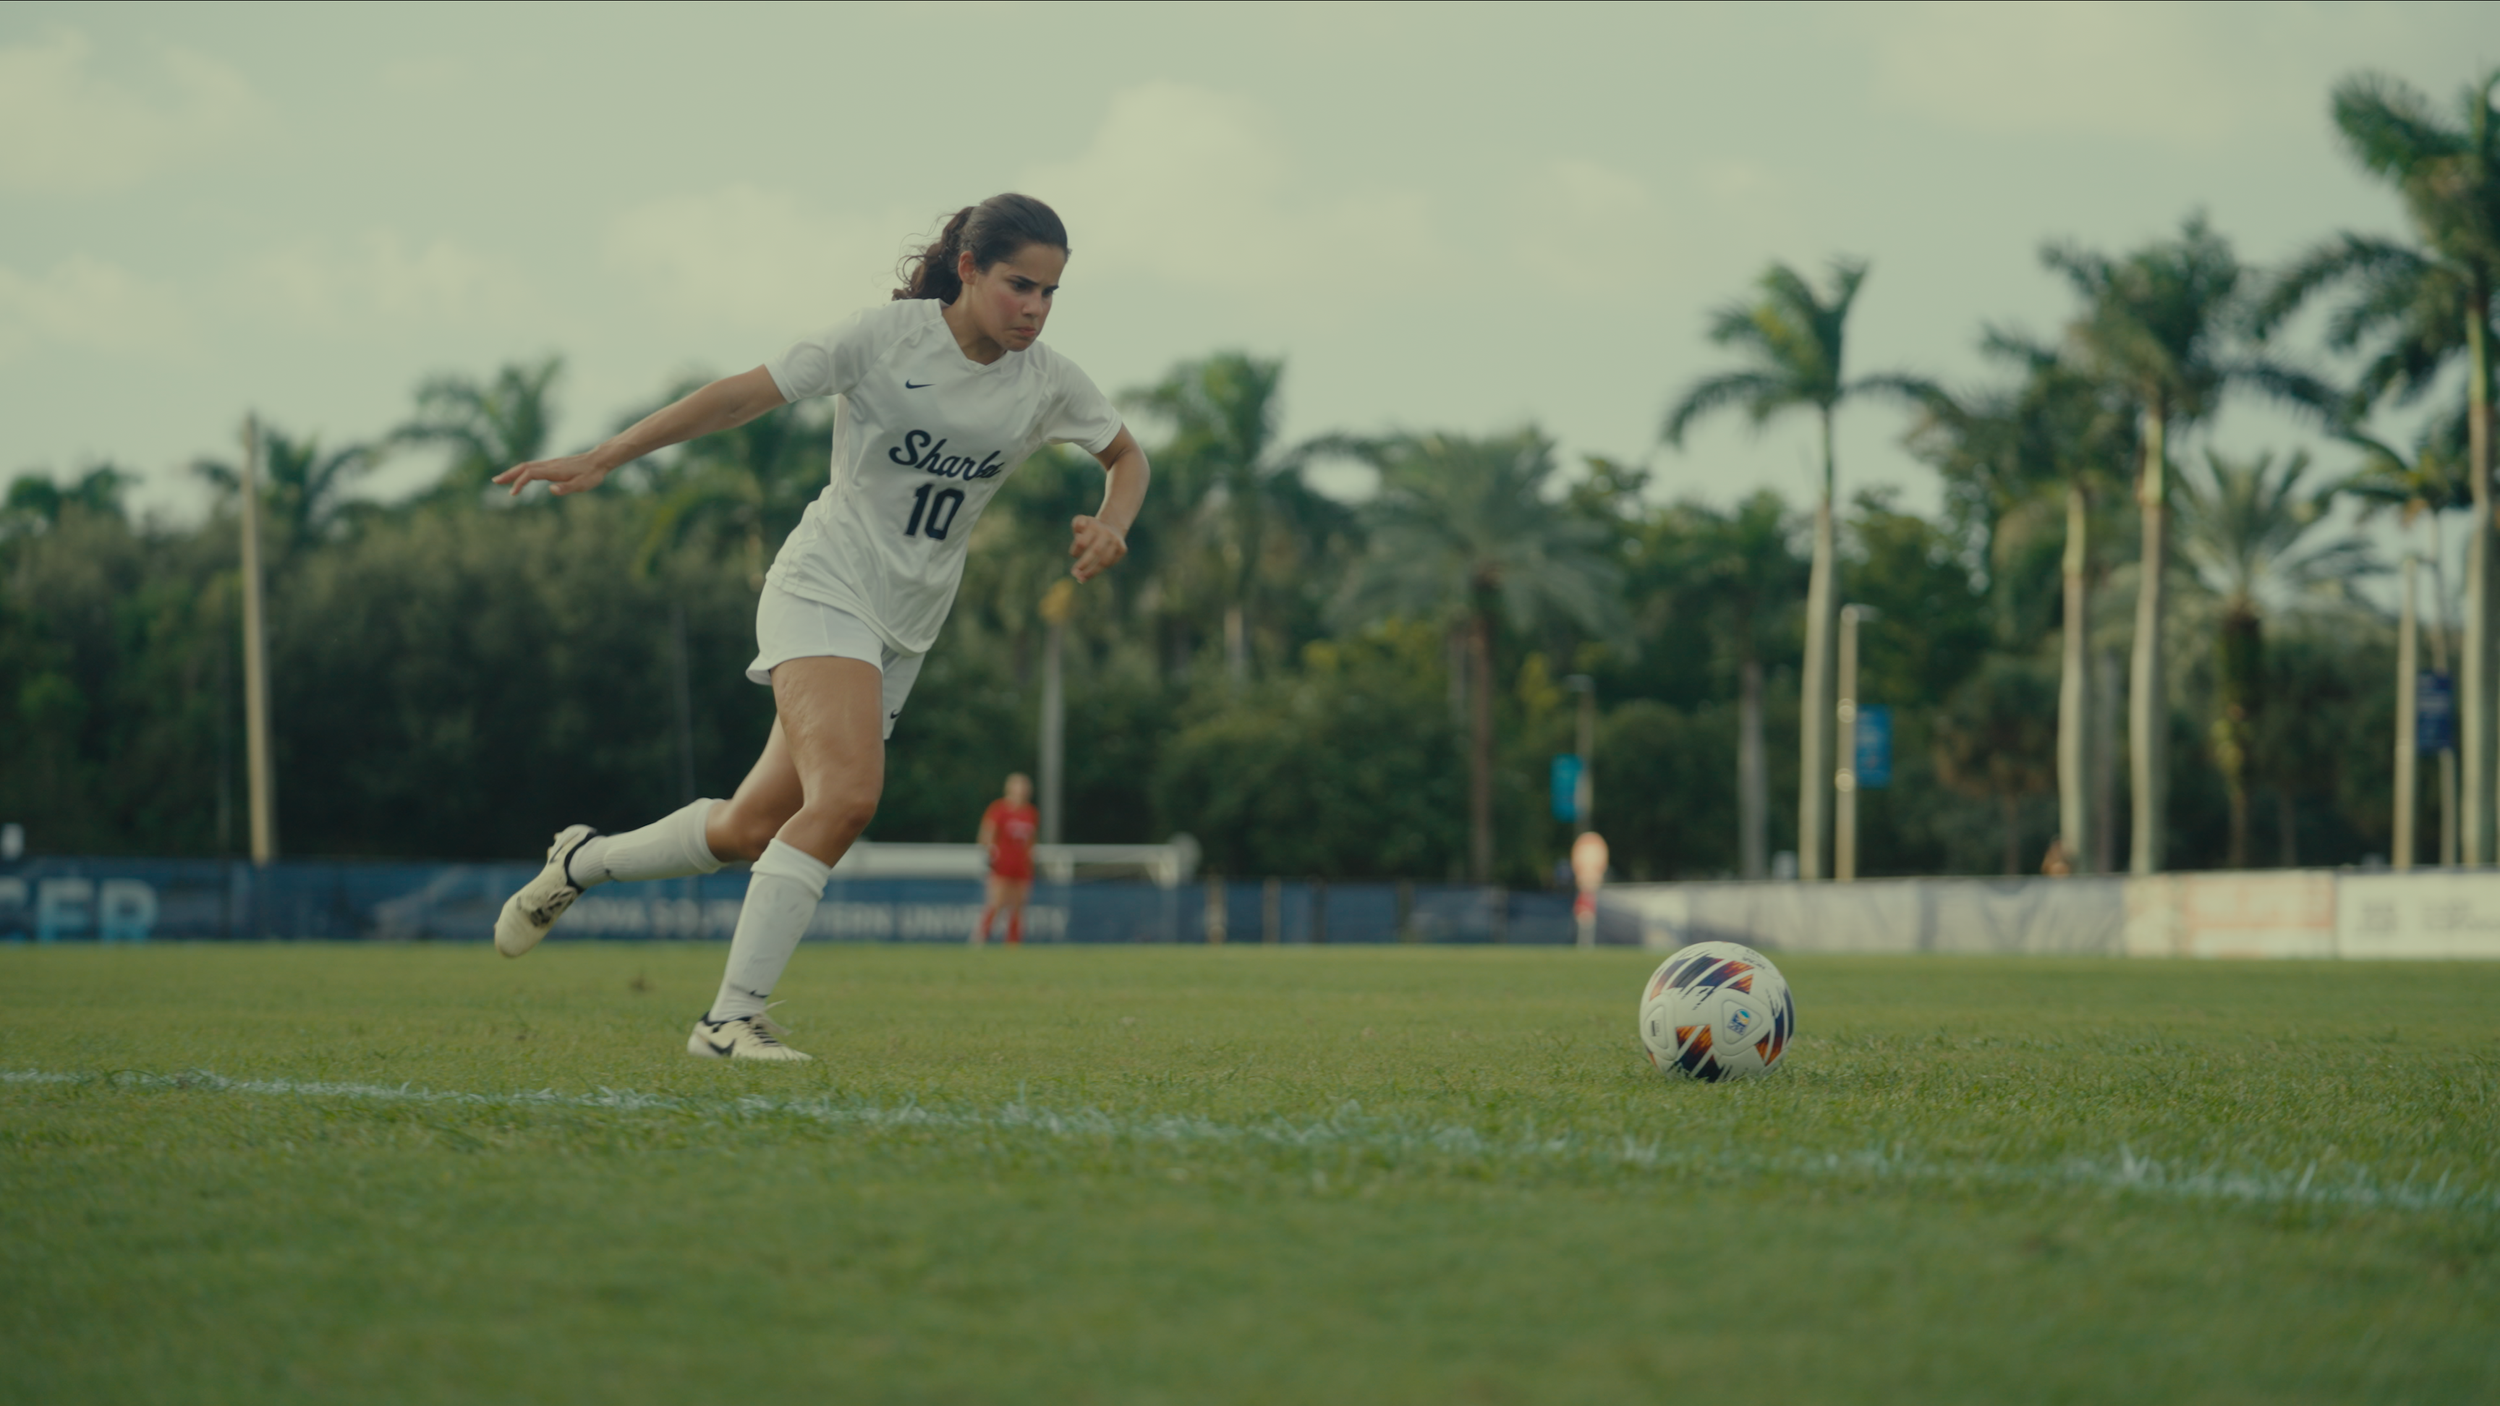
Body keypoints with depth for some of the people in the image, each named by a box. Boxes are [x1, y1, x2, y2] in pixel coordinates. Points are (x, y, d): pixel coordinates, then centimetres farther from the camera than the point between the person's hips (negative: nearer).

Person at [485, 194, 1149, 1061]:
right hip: (824, 590, -6)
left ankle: (582, 862, 31)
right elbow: (744, 395, -11)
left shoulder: (1048, 383, 0)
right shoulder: (888, 337, -12)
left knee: (754, 828, 5)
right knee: (848, 792, -28)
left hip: (904, 632, 6)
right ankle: (732, 1018, -23)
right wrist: (601, 461, -15)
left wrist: (1112, 524, -5)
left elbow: (1127, 454, 18)